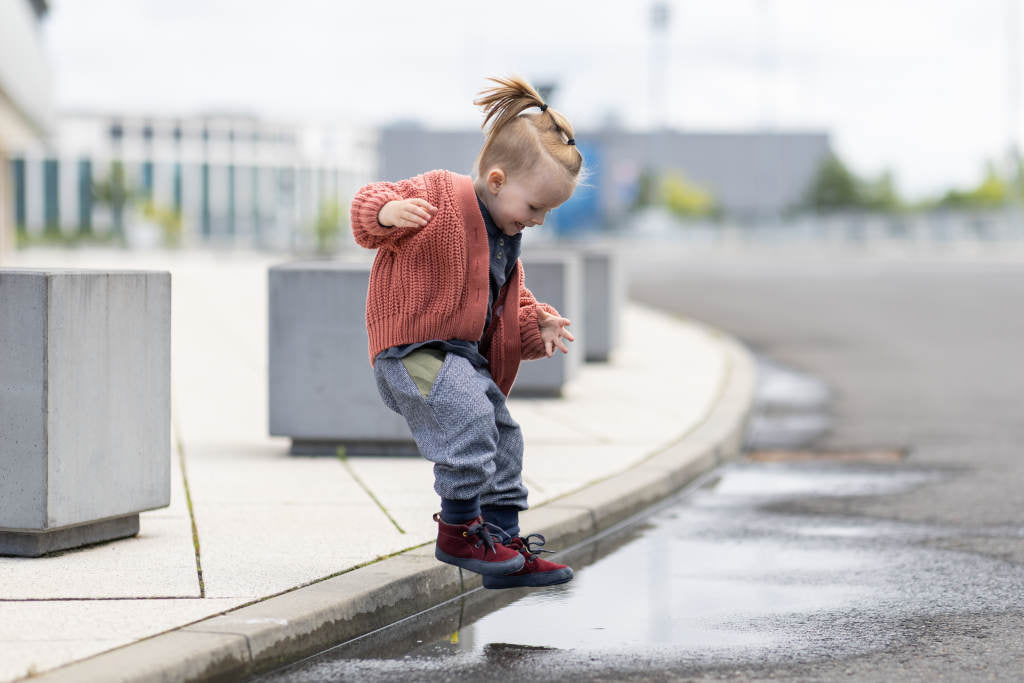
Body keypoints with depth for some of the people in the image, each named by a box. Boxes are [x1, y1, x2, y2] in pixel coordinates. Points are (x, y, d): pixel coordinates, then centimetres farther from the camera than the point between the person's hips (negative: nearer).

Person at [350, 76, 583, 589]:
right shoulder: (439, 198, -13)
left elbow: (510, 302, 24)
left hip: (468, 354, 10)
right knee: (469, 414, -29)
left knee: (502, 438, 12)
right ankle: (458, 528, -16)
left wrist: (537, 325, 5)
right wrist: (387, 212, -38)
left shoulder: (504, 238, 14)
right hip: (413, 348, -10)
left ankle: (501, 536, 25)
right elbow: (368, 207, -15)